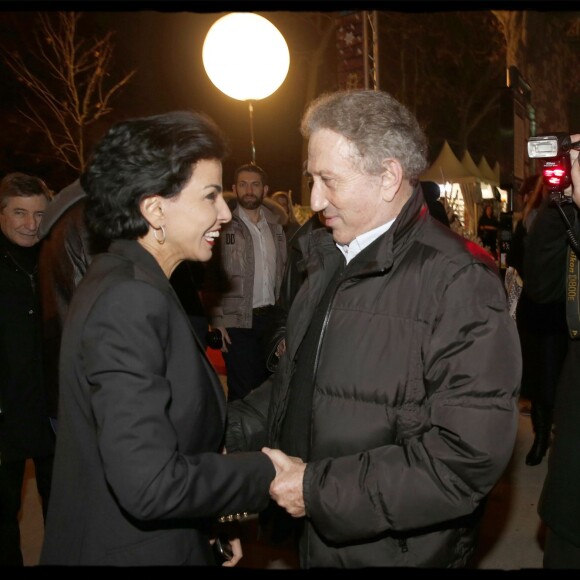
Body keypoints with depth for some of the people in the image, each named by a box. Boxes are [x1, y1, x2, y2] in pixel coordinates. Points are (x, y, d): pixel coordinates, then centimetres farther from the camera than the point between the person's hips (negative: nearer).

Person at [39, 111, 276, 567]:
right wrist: (264, 473, -17)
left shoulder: (120, 280, 3)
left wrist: (210, 520, 4)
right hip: (134, 551, -8)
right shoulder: (132, 301, -26)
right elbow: (150, 485, -29)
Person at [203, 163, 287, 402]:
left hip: (271, 317, 5)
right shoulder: (224, 225, -6)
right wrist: (217, 321, -11)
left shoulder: (275, 225, 10)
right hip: (238, 322, -4)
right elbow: (210, 277, -6)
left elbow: (283, 271, 13)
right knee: (242, 392, 1)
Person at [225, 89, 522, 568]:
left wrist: (320, 489, -23)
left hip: (401, 550, -7)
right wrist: (225, 431, -1)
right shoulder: (330, 262, 7)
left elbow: (469, 456, -26)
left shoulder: (459, 281, -21)